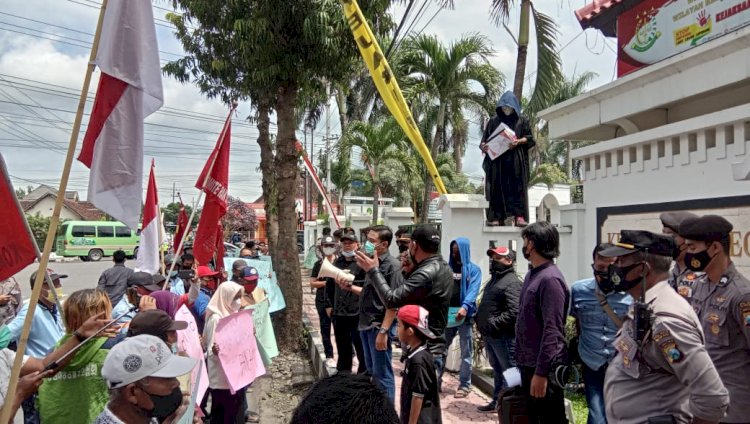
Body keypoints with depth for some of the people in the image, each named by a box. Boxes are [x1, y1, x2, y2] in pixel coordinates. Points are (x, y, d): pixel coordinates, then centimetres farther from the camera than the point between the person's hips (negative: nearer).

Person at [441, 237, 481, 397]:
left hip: (465, 314, -3)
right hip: (446, 313, 4)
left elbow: (473, 290, -13)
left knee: (466, 351, 5)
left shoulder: (473, 269, 0)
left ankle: (464, 385, 12)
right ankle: (437, 380, 21)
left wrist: (465, 306, -29)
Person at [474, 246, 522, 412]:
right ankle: (497, 402, 30)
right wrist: (480, 321, 13)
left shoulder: (512, 282, -15)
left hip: (503, 336, -10)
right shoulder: (494, 279, 18)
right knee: (497, 370, 19)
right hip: (489, 335, 10)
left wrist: (493, 324, -24)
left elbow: (514, 312, -26)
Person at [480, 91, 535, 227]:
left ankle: (519, 216, -13)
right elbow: (485, 139, 13)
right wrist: (483, 145, -10)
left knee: (518, 187, -9)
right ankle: (497, 217, -8)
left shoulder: (522, 121, 14)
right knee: (498, 188, -6)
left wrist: (518, 142, -15)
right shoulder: (494, 121, 17)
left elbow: (529, 138, 5)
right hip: (497, 160, 1)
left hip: (516, 161, -1)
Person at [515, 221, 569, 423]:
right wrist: (523, 362, 16)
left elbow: (552, 330, -23)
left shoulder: (550, 278, -19)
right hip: (528, 363, 9)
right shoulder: (532, 274, 10)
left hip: (544, 367, -9)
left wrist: (541, 372, -24)